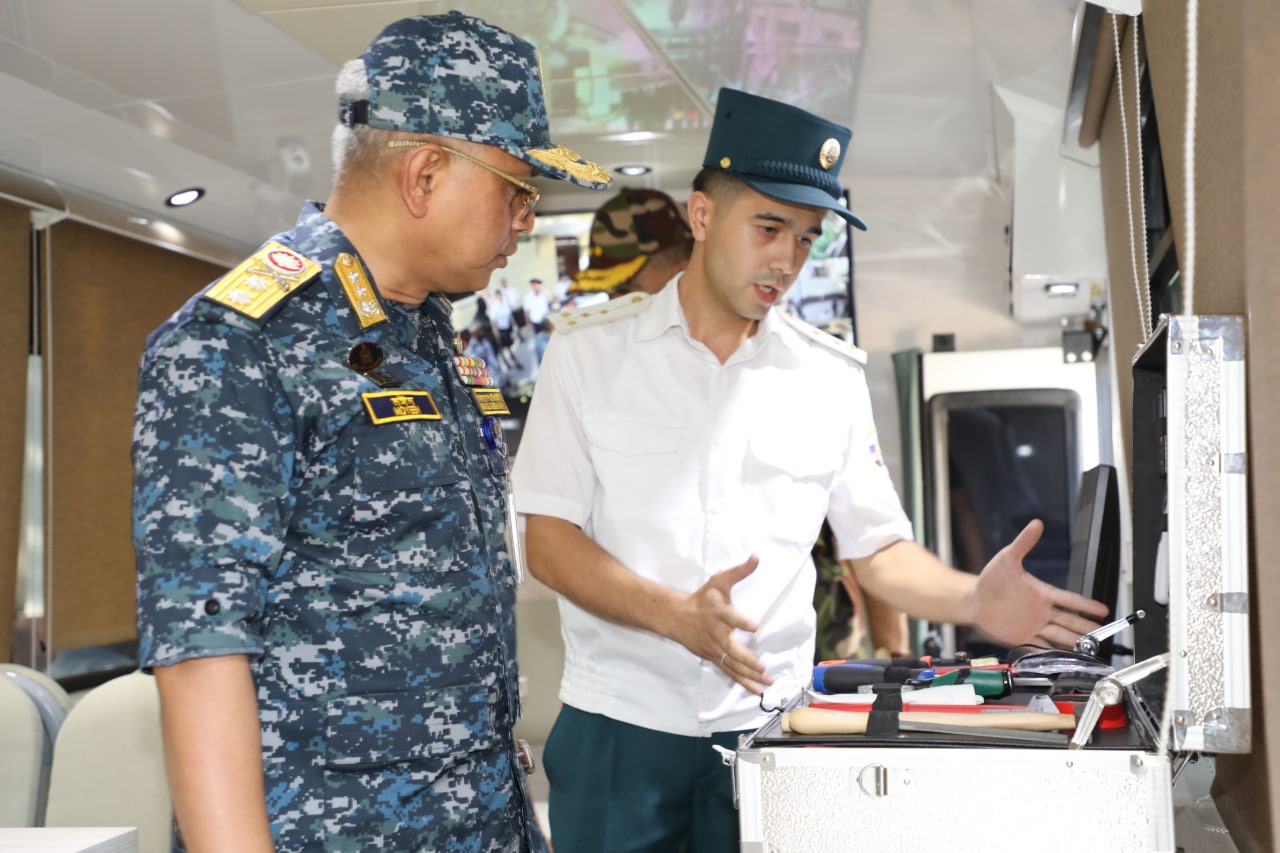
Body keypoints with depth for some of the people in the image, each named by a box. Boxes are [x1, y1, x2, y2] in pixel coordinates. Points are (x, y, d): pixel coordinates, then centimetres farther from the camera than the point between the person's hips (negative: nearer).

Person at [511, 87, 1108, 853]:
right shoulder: (590, 350, -1)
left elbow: (879, 549, 7)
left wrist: (971, 600, -13)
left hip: (769, 729, 2)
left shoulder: (832, 377, 5)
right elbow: (550, 539, -5)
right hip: (620, 729, -1)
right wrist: (676, 615, -20)